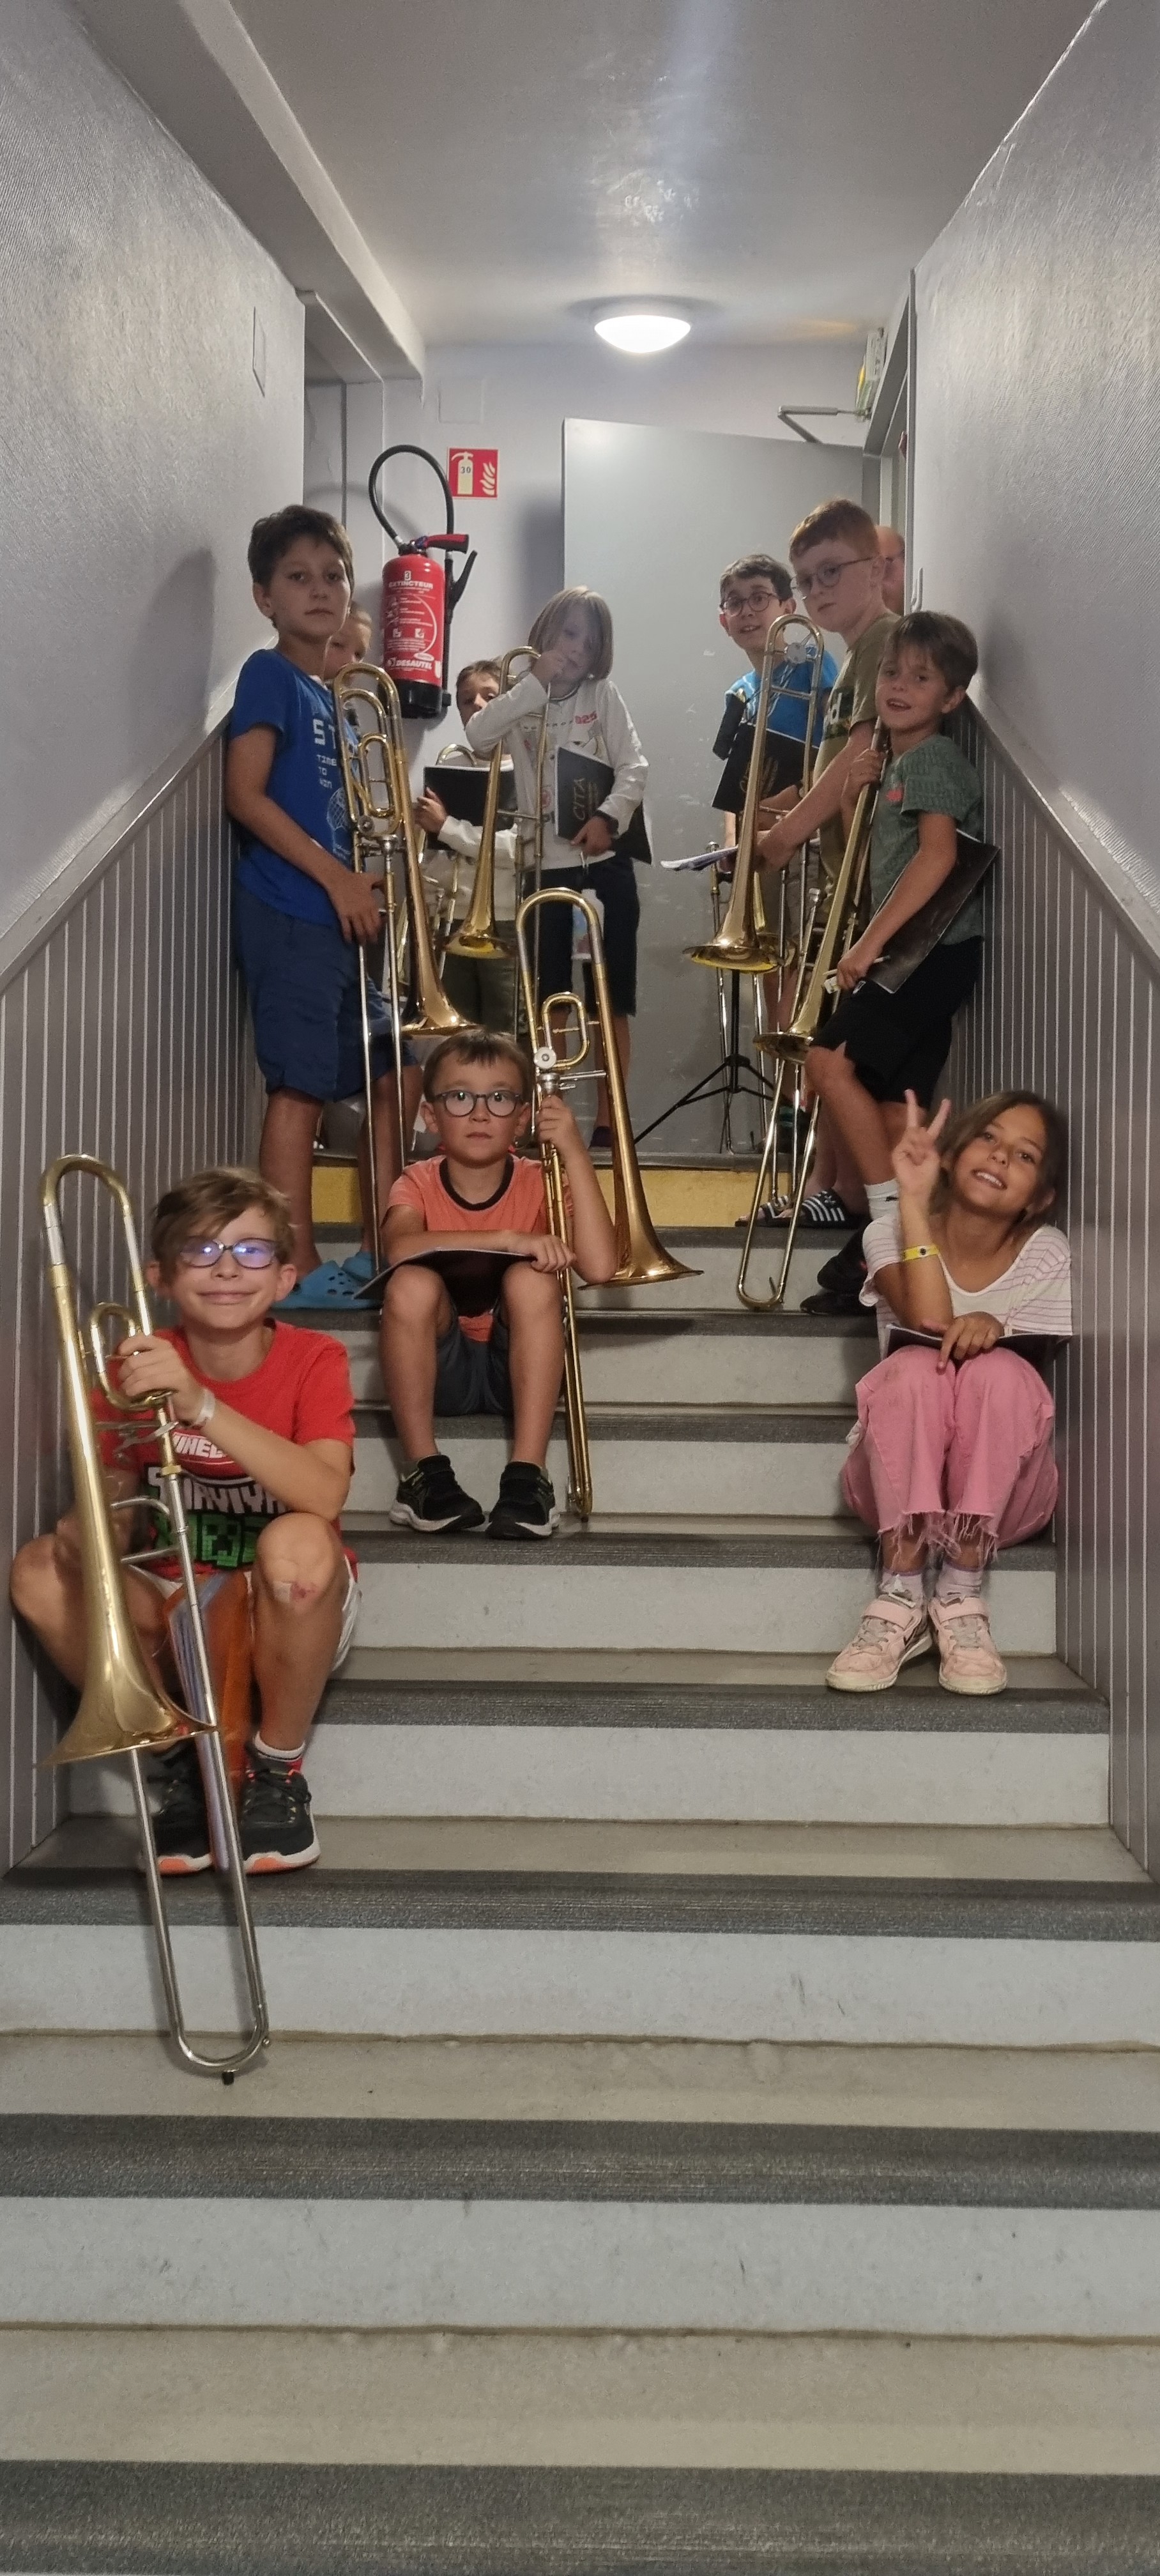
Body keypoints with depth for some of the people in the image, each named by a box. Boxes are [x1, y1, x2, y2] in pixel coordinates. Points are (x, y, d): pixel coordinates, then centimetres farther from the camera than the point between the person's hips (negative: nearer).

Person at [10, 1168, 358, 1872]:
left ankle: (278, 1771, -11)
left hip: (289, 1617, -3)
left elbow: (325, 1497, -32)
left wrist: (200, 1406, -43)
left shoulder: (313, 1360, -14)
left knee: (298, 1542, -36)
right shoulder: (137, 1366, -6)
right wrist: (91, 1523, -30)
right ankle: (185, 1762, -5)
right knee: (40, 1572, -23)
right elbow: (111, 1519, -5)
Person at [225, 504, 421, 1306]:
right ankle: (297, 1270, -3)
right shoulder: (270, 676, -5)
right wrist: (338, 877, -17)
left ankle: (380, 1252, 20)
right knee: (300, 1088, -8)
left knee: (395, 1080, 11)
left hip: (338, 916, 9)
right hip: (289, 915, -9)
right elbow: (247, 796, -15)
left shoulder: (329, 693, 19)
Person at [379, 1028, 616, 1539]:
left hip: (518, 1368, 0)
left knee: (531, 1279, -28)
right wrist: (508, 1239, -36)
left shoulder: (539, 1183, -3)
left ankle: (527, 1473, -30)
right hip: (439, 1370, 0)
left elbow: (599, 1265, -22)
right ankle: (423, 1469, -23)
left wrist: (575, 1154, -24)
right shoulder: (419, 1183, -3)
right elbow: (400, 1248, -29)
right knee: (412, 1284, -29)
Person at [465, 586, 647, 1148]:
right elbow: (478, 736, -14)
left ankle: (608, 1117, 6)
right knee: (550, 997, 6)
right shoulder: (522, 700, 5)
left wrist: (608, 816, -20)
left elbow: (635, 767, -3)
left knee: (610, 998, 1)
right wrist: (536, 683, -15)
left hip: (604, 860, -1)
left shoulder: (602, 695, 4)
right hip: (547, 863, 1)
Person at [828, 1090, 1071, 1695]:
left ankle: (961, 1595, -29)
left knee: (998, 1371, -30)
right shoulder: (893, 1233, -4)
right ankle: (902, 1597, -33)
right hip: (896, 1480, 0)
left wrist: (997, 1324, -33)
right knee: (917, 1367, -31)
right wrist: (913, 1196, -24)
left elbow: (1053, 1378, -13)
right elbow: (930, 1320, -23)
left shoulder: (1048, 1255, -2)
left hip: (1004, 1487, 0)